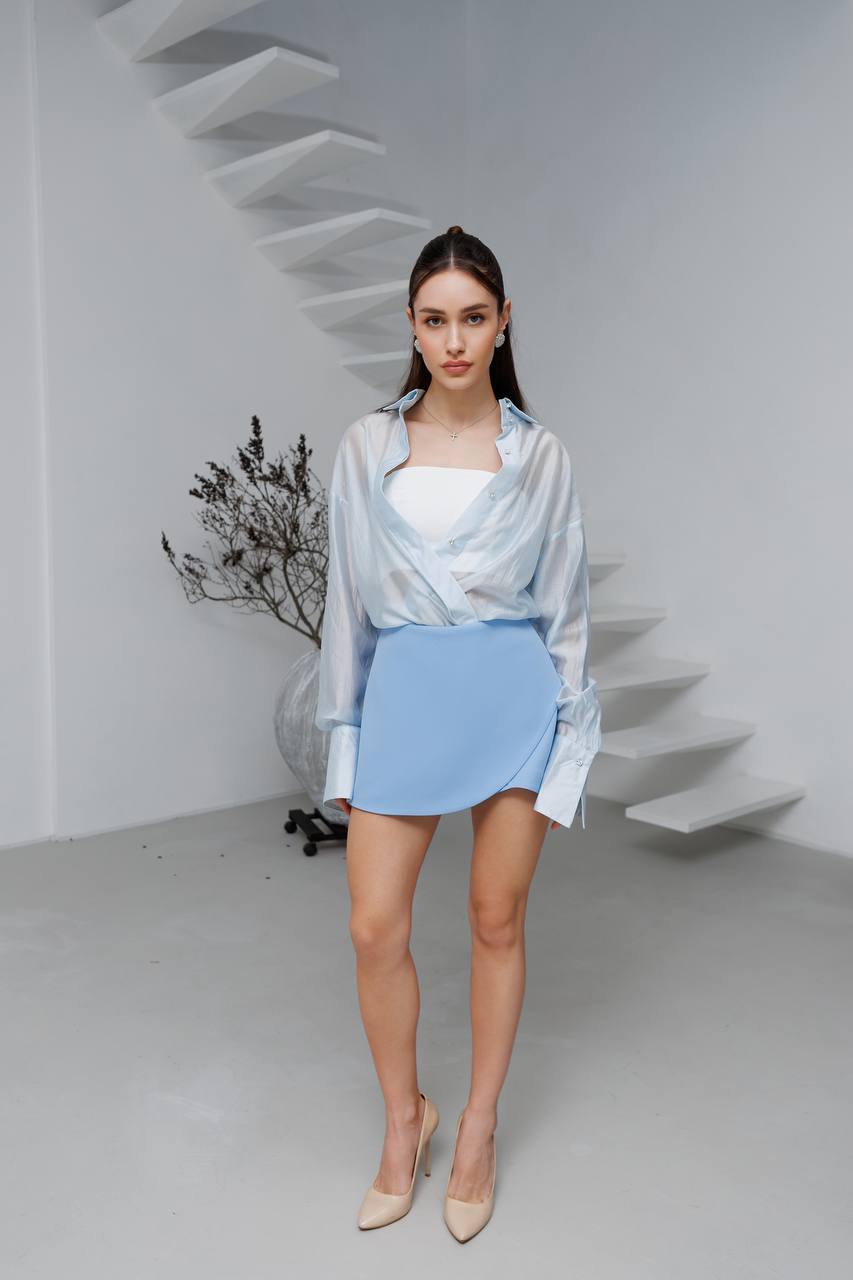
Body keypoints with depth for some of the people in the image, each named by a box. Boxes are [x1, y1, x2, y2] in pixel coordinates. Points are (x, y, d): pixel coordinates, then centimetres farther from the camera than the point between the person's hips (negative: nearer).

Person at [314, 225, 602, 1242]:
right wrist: (344, 735, 6)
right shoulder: (368, 444, 5)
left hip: (513, 693, -1)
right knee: (375, 928, 1)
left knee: (496, 921, 9)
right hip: (404, 697, 1)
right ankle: (404, 1120, 27)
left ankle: (477, 1130, 30)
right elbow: (348, 598, 7)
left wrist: (571, 737, 2)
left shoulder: (540, 456, 2)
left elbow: (564, 606, 5)